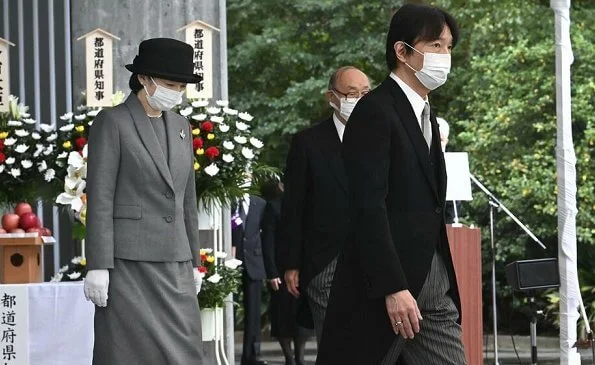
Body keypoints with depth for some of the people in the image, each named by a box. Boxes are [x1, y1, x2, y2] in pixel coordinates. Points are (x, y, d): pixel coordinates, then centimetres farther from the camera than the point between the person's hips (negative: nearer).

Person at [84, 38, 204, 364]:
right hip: (128, 262, -6)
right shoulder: (112, 122, -5)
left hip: (175, 264, 6)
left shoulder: (180, 126, 14)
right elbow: (99, 198, -10)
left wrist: (193, 261, 17)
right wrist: (97, 267, -15)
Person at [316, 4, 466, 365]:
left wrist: (446, 281, 14)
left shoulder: (425, 114, 18)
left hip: (434, 289, 8)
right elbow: (369, 206, -18)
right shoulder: (375, 112, -10)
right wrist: (393, 288, -23)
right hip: (384, 287, -8)